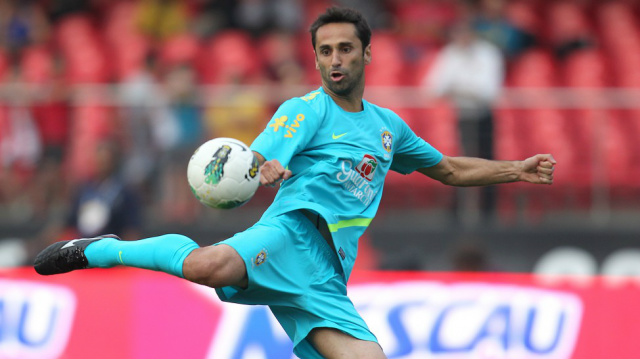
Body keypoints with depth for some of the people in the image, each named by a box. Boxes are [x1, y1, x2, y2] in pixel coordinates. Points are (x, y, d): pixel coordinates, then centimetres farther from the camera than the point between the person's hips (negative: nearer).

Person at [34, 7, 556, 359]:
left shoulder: (388, 125, 25)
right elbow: (253, 166, -9)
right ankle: (99, 250, -14)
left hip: (326, 281, 7)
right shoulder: (307, 110, 5)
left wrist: (517, 170, 32)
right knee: (210, 264, -39)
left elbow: (450, 171, 39)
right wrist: (264, 170, -32)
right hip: (292, 235, -7)